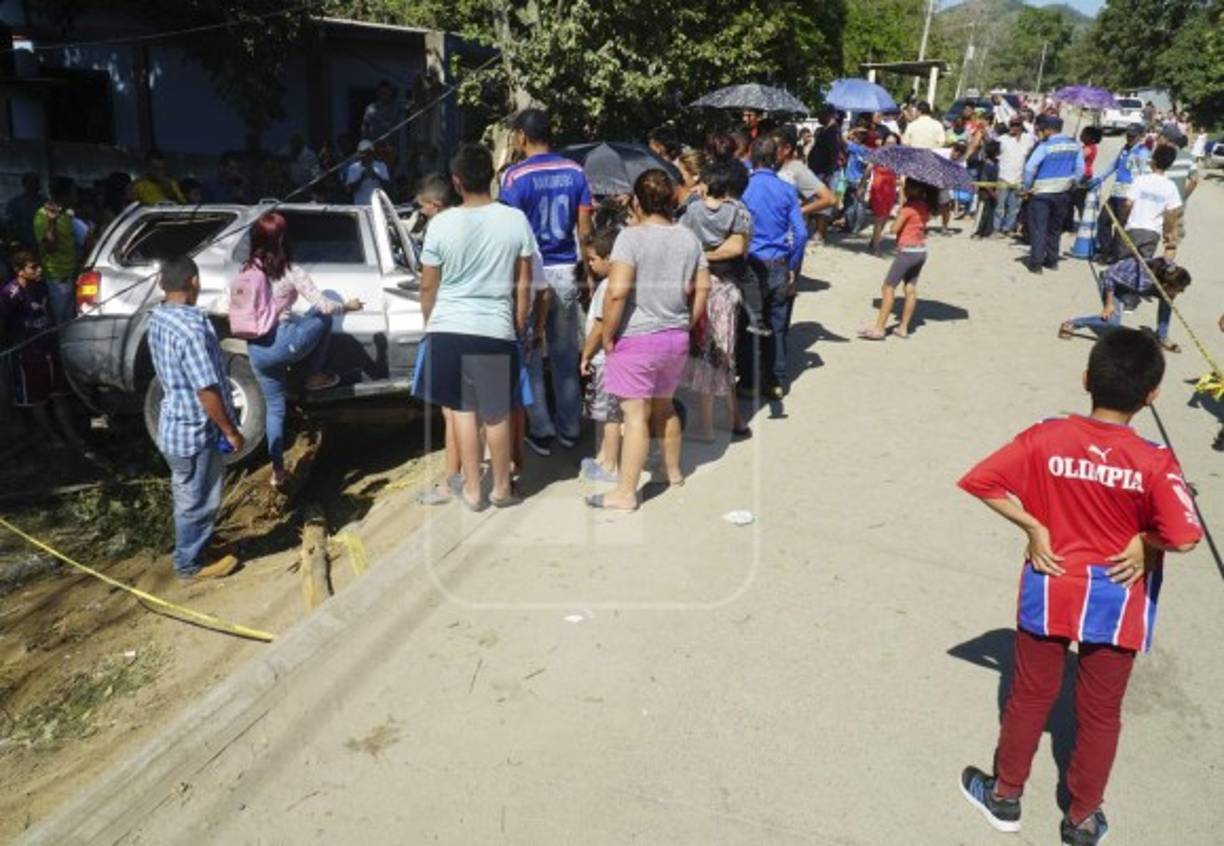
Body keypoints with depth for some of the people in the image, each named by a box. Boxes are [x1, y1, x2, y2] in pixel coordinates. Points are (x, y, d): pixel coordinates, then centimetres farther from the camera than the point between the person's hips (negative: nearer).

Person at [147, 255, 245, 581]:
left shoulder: (158, 318, 3)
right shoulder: (191, 327, -28)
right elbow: (206, 390, -27)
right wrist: (231, 431, -16)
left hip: (175, 424, 9)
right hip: (195, 432, -9)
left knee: (188, 498, 25)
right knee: (198, 502, 9)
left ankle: (190, 548, 41)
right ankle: (190, 564, 25)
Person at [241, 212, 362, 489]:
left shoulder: (246, 270, 6)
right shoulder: (291, 272, -9)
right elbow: (323, 305, -8)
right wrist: (348, 306, 11)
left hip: (256, 351, 5)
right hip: (283, 344, -5)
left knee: (274, 407, 19)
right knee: (322, 318, 19)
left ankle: (278, 469, 21)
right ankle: (314, 376, 24)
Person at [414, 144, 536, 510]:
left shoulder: (441, 224, -6)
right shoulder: (515, 220, -6)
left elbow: (428, 286, 1)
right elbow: (523, 284, -1)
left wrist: (430, 324, 17)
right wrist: (520, 326, 12)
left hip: (448, 329, 0)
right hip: (496, 329, 0)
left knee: (463, 410, 11)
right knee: (497, 414, 12)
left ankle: (473, 489, 18)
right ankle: (501, 489, 25)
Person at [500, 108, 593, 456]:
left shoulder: (516, 175, -11)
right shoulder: (575, 172, 3)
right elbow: (585, 227, 4)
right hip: (566, 271, 4)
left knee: (530, 357, 7)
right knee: (566, 356, 13)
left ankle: (541, 431, 10)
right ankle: (569, 429, 21)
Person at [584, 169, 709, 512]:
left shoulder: (632, 237, -14)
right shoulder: (688, 236, 5)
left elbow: (617, 292, -23)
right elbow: (703, 287, 8)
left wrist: (607, 336, -12)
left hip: (636, 339, -6)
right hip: (676, 338, 7)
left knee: (636, 415, -3)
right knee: (664, 406, 23)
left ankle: (625, 493, 2)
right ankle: (673, 471, 38)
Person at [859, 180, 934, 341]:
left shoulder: (909, 206, -16)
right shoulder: (925, 206, 8)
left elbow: (895, 228, -17)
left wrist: (898, 213, -2)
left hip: (907, 251, -9)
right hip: (921, 251, 9)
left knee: (888, 287, -5)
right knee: (911, 288, 10)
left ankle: (879, 329, -7)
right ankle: (903, 328, 14)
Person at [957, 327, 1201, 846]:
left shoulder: (1047, 438, -14)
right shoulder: (1155, 463, -18)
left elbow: (982, 482, -16)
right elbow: (1183, 537, -26)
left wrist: (1032, 527, -8)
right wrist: (1145, 541, -6)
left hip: (1050, 590, 1)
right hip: (1115, 602, -1)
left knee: (1030, 696, 18)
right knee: (1100, 712, 17)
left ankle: (1004, 795, 34)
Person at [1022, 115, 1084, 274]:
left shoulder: (1045, 146, -13)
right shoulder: (1074, 145, 4)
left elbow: (1029, 167, -19)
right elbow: (1080, 169, 6)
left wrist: (1027, 187, -8)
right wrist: (1071, 185, 16)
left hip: (1042, 193, -5)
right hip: (1063, 193, 5)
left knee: (1038, 228, 0)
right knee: (1055, 227, 18)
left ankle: (1036, 263, -5)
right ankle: (1052, 260, 23)